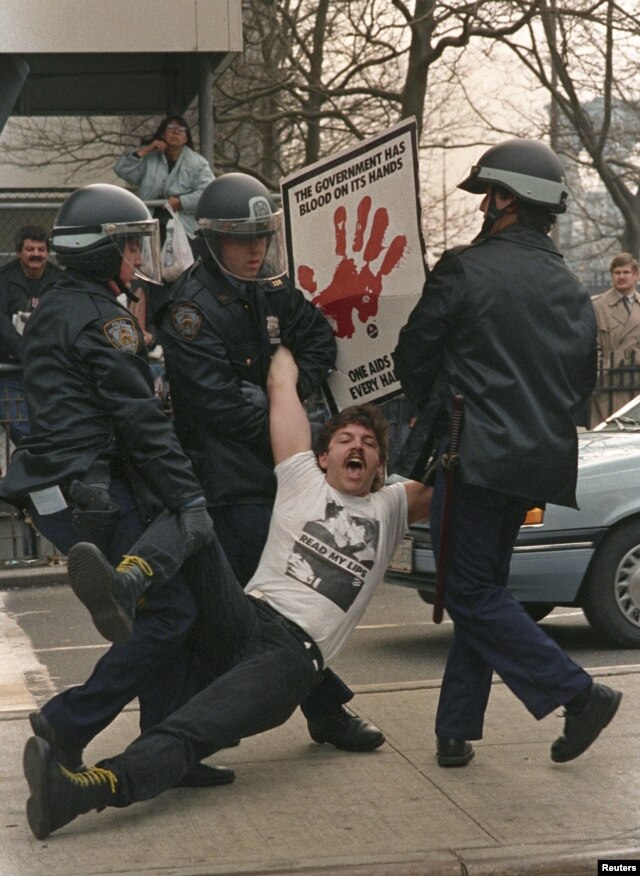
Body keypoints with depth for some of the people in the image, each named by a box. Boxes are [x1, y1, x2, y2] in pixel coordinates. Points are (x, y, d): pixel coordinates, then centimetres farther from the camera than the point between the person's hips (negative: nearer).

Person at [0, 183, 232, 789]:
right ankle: (68, 725, -4)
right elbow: (140, 419, -17)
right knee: (170, 612, -8)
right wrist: (189, 497, -15)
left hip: (58, 491, 10)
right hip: (94, 494, -10)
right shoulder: (99, 318, -12)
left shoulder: (51, 312, 19)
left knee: (163, 610, 10)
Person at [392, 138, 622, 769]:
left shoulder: (465, 270, -8)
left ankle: (577, 693, -10)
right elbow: (582, 382, 19)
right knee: (483, 588, 13)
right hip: (538, 458, 8)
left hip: (474, 455, -8)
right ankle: (456, 731, 14)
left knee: (472, 595, -2)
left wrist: (435, 411, 18)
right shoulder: (570, 291, 14)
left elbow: (412, 358, -1)